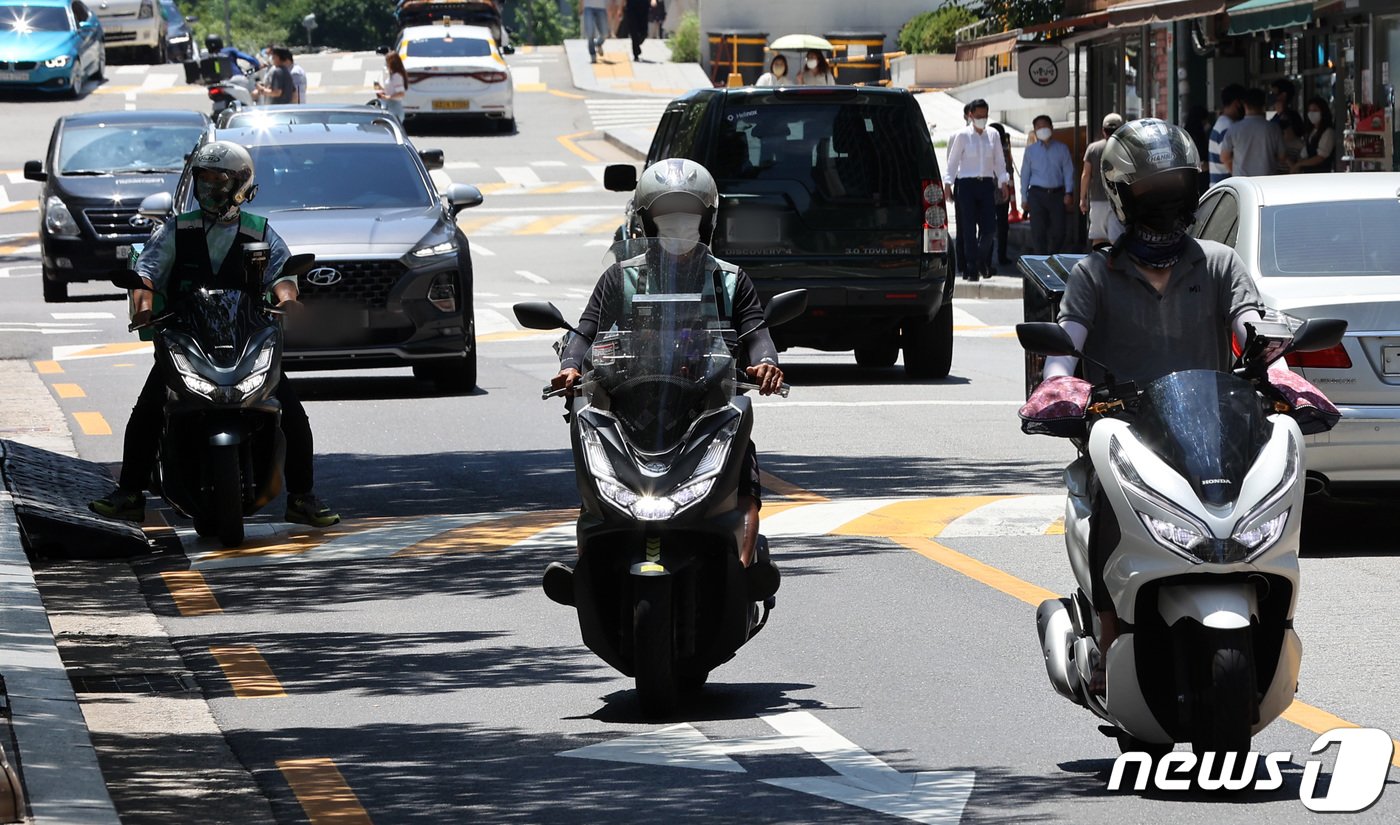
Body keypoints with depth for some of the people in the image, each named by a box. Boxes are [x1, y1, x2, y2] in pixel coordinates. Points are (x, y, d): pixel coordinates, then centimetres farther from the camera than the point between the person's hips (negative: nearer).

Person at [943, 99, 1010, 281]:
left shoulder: (993, 136, 10)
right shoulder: (962, 136, 1)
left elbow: (999, 162, 13)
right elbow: (952, 162, 2)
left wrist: (1003, 180, 1)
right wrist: (948, 183, -6)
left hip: (986, 184, 3)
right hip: (966, 184, -3)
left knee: (989, 227, -4)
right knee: (969, 229, -4)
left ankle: (982, 262, 20)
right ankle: (971, 269, 1)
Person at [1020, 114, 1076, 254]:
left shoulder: (1062, 149, 8)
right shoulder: (1030, 150, 10)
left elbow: (1068, 171, 6)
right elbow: (1025, 174, 10)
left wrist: (1068, 193, -4)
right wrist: (1024, 198, 6)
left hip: (1057, 194, 0)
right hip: (1037, 194, 0)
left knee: (1058, 232, -2)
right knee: (1038, 232, -5)